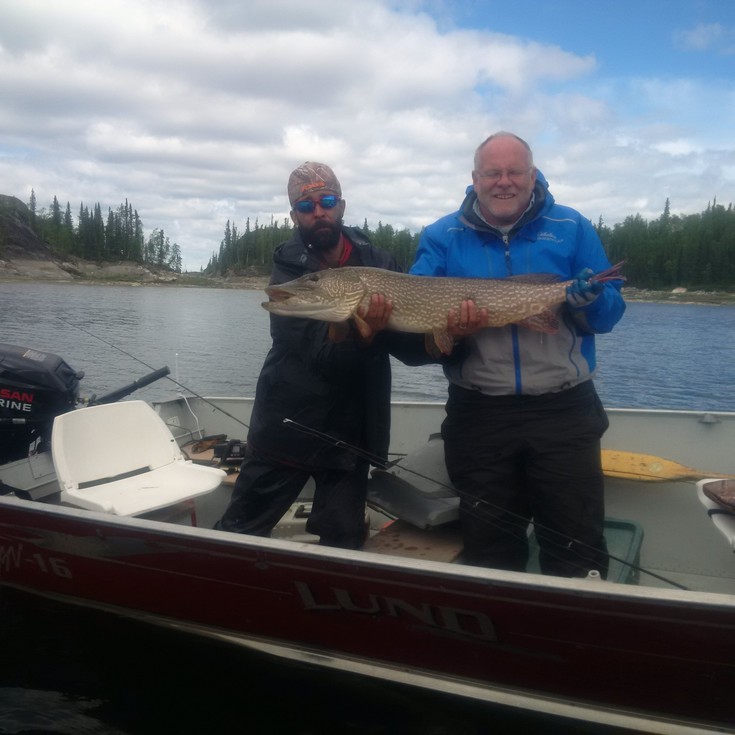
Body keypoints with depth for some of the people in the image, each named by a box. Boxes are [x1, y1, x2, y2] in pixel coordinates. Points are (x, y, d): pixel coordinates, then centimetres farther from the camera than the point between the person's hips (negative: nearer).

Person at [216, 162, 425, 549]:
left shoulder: (378, 262, 0)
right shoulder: (288, 273, -9)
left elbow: (411, 342, -3)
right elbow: (322, 356, -20)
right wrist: (362, 337, -40)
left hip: (351, 431, 3)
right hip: (287, 427, -2)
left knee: (342, 545, 10)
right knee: (239, 532, 9)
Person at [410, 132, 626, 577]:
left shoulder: (572, 228, 4)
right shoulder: (442, 238, 4)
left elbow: (610, 313, 2)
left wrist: (591, 302, -20)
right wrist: (449, 328, -21)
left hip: (564, 410, 0)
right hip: (479, 413, 1)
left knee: (577, 545, 9)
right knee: (489, 548, 15)